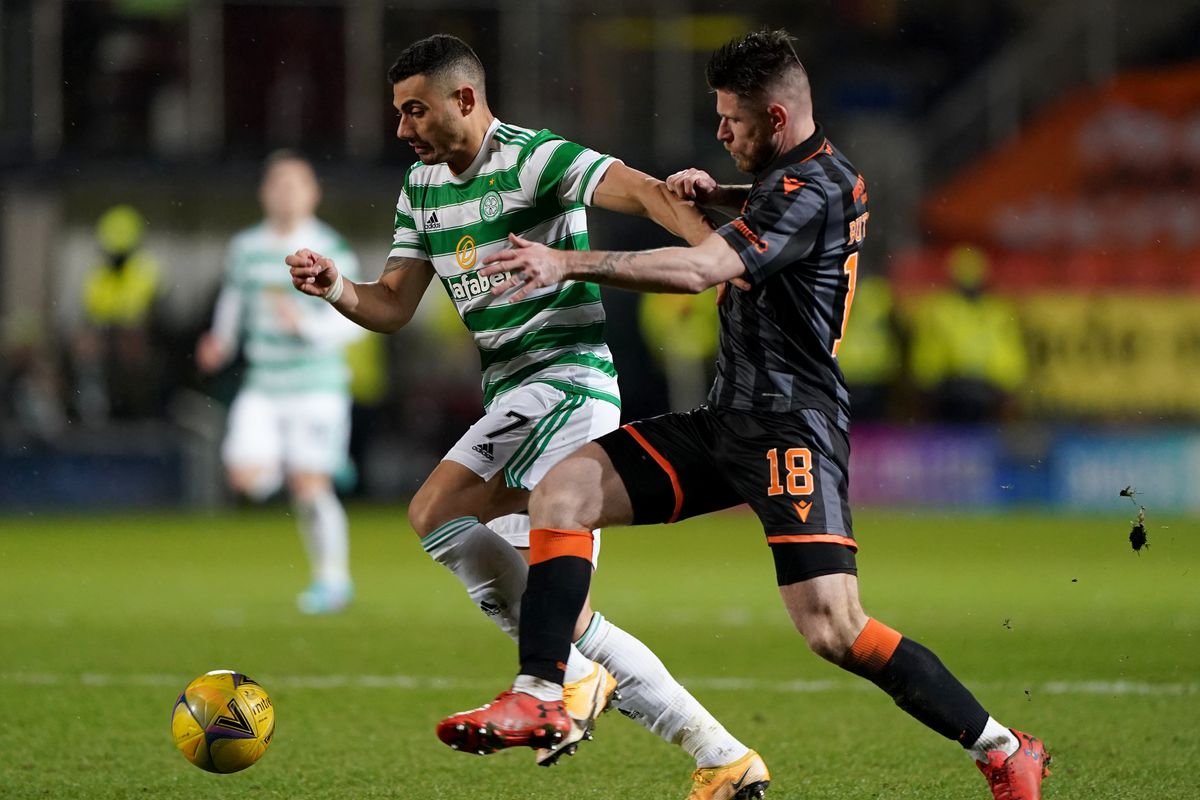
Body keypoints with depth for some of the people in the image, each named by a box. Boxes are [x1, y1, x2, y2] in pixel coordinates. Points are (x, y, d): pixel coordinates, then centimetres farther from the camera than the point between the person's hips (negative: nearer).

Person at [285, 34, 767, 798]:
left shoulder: (534, 159, -11)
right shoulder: (422, 186, 14)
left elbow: (643, 190, -25)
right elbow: (393, 305, 15)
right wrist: (336, 289, -6)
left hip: (567, 379, -9)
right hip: (514, 399, 9)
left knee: (436, 514, -25)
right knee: (562, 613, 5)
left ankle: (568, 679, -16)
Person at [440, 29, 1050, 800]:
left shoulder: (810, 191, -16)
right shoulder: (817, 171, 14)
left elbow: (702, 268, -29)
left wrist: (567, 264, -30)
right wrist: (717, 193, 20)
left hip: (792, 425, -10)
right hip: (727, 420, 10)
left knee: (833, 628, -20)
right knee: (563, 491, -3)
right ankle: (538, 697, -8)